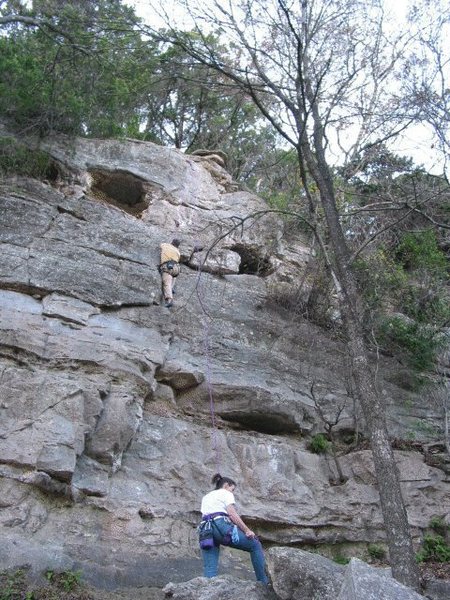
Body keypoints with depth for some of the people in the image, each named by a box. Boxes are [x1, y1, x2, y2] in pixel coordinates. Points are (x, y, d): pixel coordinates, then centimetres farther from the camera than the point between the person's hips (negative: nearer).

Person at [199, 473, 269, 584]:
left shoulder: (206, 497, 33)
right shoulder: (226, 493, 13)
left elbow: (205, 517, 21)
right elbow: (232, 514, -3)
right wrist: (247, 530, -6)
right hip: (221, 526, -6)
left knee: (210, 569, 0)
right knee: (255, 545, 6)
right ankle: (263, 582, 1)